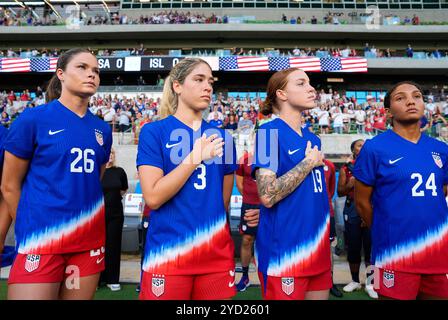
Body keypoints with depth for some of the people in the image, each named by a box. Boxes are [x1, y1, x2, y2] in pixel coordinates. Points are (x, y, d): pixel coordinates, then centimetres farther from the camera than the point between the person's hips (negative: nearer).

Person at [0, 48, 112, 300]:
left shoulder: (102, 129, 6)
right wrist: (32, 227, 6)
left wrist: (84, 225, 15)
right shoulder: (33, 119, -6)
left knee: (80, 295, 16)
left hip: (90, 240, 5)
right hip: (42, 240, -4)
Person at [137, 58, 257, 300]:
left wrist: (213, 234, 14)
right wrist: (195, 157, -17)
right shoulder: (153, 132, -4)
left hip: (217, 254, 4)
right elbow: (152, 197, -14)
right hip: (168, 253, -3)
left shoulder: (222, 137, 6)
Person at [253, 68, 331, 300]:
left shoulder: (313, 139, 10)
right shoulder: (269, 132, -12)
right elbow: (268, 196, -23)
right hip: (284, 254, -7)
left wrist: (326, 245, 17)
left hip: (318, 250, 7)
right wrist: (309, 162, -14)